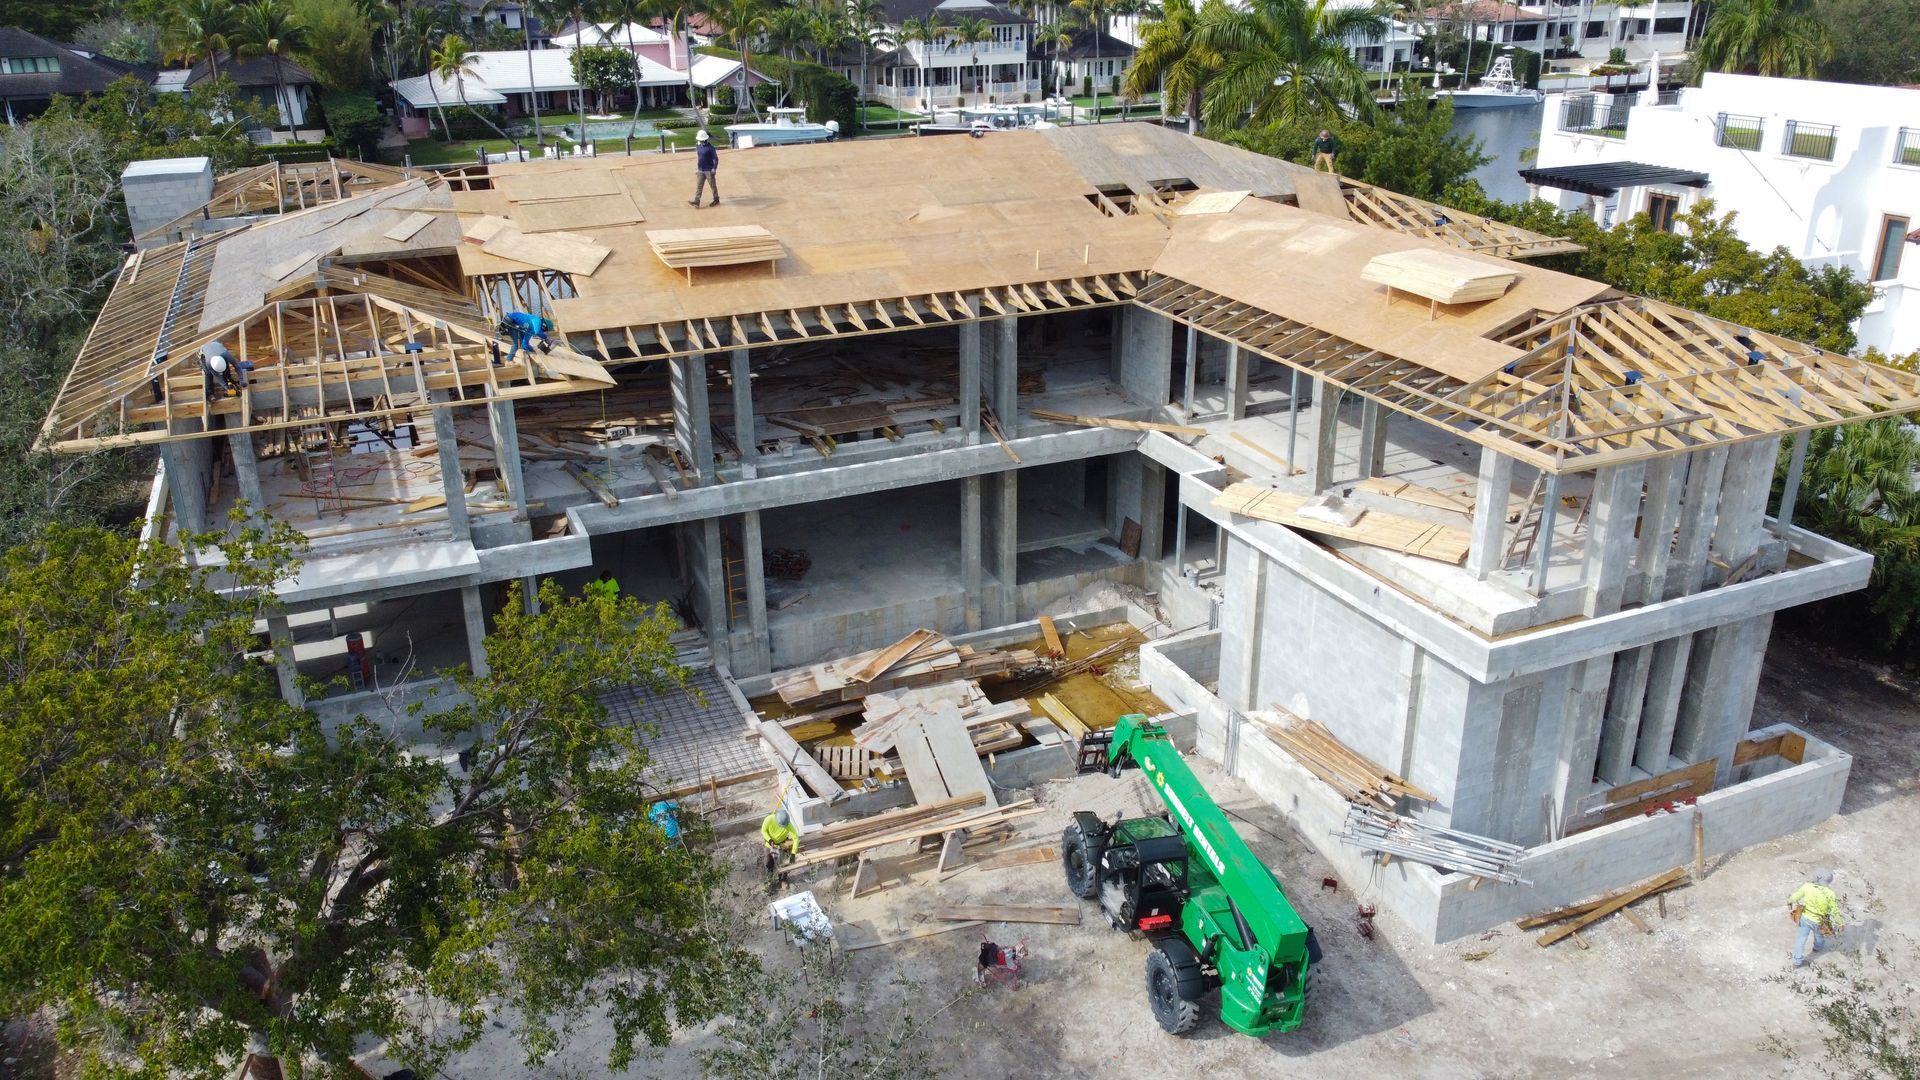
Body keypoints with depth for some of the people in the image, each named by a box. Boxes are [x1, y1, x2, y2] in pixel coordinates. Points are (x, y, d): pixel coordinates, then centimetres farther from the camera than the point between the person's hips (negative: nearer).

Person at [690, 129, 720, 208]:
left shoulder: (710, 147, -13)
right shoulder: (698, 146, 7)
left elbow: (716, 159, -12)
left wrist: (714, 169, -17)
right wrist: (697, 168, 18)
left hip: (709, 170, -6)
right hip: (700, 170, 6)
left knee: (713, 186, 7)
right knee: (699, 186, 0)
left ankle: (716, 200, 23)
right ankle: (696, 202, -4)